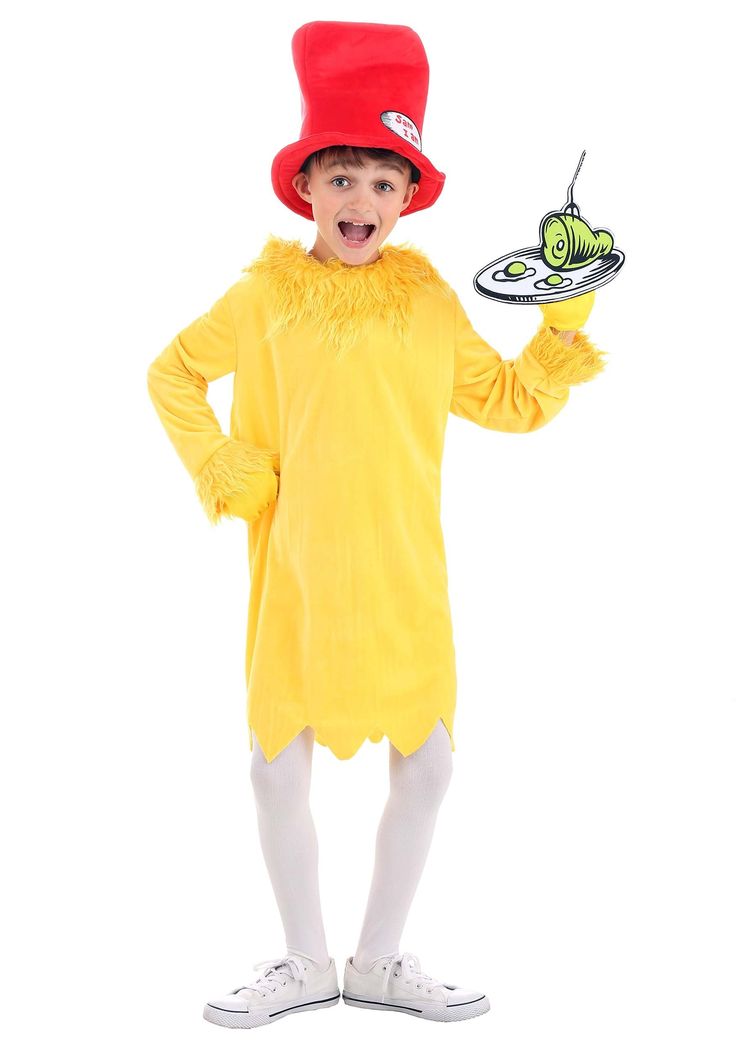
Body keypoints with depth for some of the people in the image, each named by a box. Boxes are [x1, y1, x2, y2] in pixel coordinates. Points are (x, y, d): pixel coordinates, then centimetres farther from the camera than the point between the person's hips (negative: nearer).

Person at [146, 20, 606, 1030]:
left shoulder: (427, 295, 3)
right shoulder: (265, 294, -1)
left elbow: (510, 400, 10)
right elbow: (172, 375, 10)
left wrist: (565, 323, -2)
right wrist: (220, 471, -1)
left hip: (404, 576, 1)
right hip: (297, 573, -1)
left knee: (428, 762, 5)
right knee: (278, 764, 5)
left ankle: (380, 961, 26)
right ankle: (307, 962, 27)